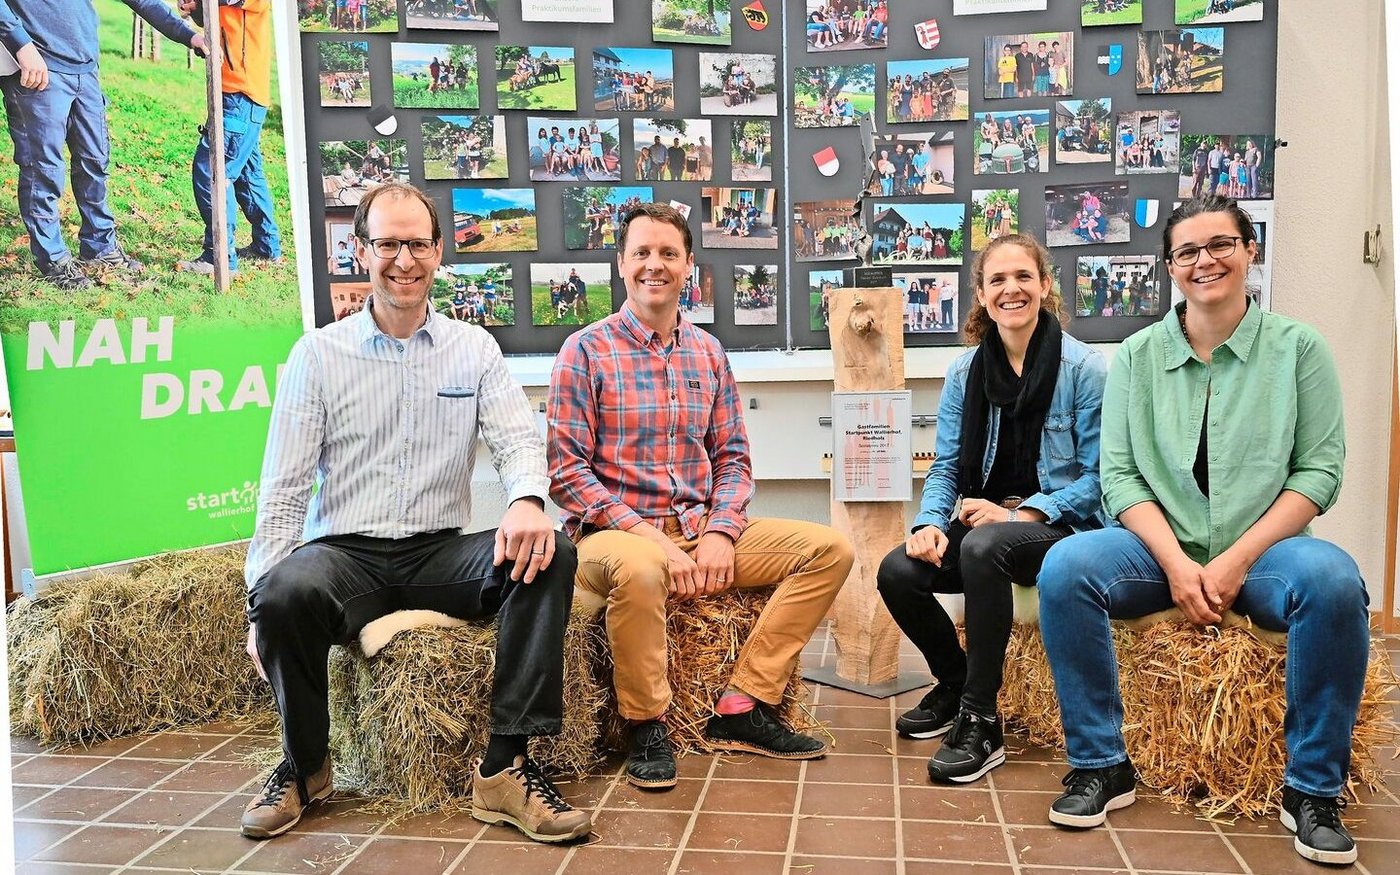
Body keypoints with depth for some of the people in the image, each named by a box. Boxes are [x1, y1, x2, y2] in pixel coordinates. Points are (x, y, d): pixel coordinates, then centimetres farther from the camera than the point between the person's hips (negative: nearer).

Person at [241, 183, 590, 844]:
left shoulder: (474, 349, 9)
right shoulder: (318, 354, 5)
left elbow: (518, 441, -2)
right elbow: (283, 490, 0)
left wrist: (528, 501, -28)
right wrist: (263, 602, -12)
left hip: (440, 555, 1)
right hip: (344, 554, -1)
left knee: (550, 555, -27)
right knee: (286, 591, -35)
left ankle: (506, 766, -21)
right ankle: (303, 766, -5)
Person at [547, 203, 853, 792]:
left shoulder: (708, 353, 12)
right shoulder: (586, 351, -4)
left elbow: (732, 457, 11)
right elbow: (566, 470, -10)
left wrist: (721, 533, -8)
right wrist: (649, 536, -19)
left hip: (703, 531, 6)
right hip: (616, 533, -5)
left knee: (829, 549, -7)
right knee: (638, 567, -40)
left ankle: (742, 708, -4)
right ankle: (647, 727, -14)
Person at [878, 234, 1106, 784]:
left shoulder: (1083, 368, -7)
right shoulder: (966, 372, 7)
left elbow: (1097, 475, -8)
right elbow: (946, 465, 8)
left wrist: (1021, 515, -20)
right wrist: (931, 523, -12)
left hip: (1060, 528, -5)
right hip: (983, 522, 5)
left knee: (984, 546, -38)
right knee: (897, 572, -21)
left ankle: (980, 722, -23)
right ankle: (953, 686, 9)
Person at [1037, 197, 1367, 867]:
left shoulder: (1298, 347, 3)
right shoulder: (1138, 354, 6)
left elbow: (1319, 471, -2)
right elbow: (1119, 474, 0)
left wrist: (1237, 559, -14)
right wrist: (1176, 563, -14)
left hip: (1263, 547, 0)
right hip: (1160, 545, 1)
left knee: (1333, 581, -33)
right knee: (1062, 569, -27)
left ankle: (1312, 789, -13)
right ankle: (1101, 765, -12)